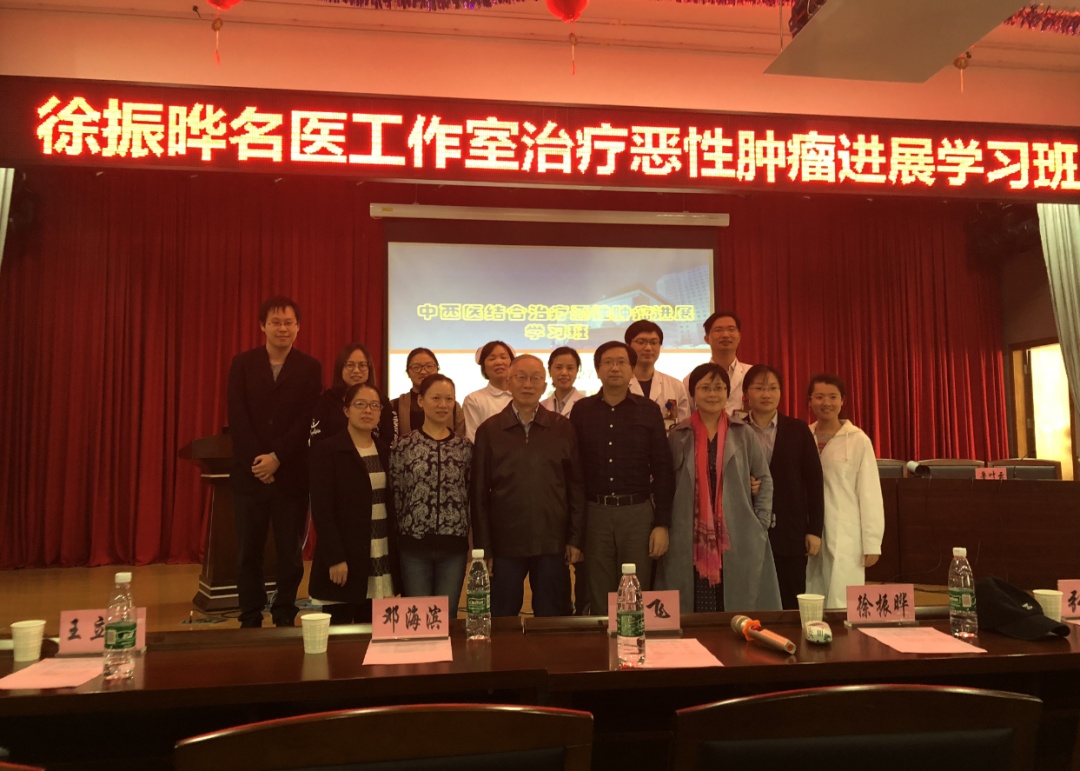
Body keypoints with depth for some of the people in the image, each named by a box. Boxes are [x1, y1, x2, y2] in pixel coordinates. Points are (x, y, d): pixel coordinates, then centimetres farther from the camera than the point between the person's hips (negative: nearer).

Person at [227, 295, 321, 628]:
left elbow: (307, 420, -5)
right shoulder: (242, 363, 6)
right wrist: (257, 461, -11)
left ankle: (285, 620, 19)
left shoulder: (310, 367, 3)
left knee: (290, 554, 6)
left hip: (292, 474, -1)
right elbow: (237, 417, -2)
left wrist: (277, 458, -14)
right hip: (249, 472, 1)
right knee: (248, 553, 8)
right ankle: (250, 622, 21)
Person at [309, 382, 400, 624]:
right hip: (343, 559, -5)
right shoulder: (326, 450, -8)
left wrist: (396, 553, 6)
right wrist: (334, 558, -18)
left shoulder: (385, 450, 10)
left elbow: (391, 503, 11)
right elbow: (321, 510, -13)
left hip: (381, 560, 5)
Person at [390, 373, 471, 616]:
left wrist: (475, 543, 5)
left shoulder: (465, 447, 4)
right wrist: (401, 538, 2)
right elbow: (395, 498, 1)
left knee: (447, 616, 9)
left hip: (453, 546, 2)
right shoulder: (404, 446, -2)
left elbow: (472, 496, 6)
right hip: (414, 546, -1)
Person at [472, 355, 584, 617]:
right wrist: (483, 548, -1)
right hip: (505, 543, 0)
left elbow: (576, 485, 4)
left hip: (552, 543, 1)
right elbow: (479, 494, 1)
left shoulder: (562, 428, 3)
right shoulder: (489, 430, 1)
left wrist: (575, 539, 0)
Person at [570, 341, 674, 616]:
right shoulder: (581, 410, 4)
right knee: (598, 599, 9)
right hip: (594, 512, 1)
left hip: (638, 512, 0)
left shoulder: (649, 410, 1)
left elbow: (662, 469, 0)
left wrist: (662, 523, -5)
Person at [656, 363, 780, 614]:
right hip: (690, 539, 0)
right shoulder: (678, 435, 3)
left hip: (737, 538, 1)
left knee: (739, 613, 4)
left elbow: (765, 479, 9)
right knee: (694, 612, 3)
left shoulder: (743, 434, 4)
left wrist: (761, 523, 2)